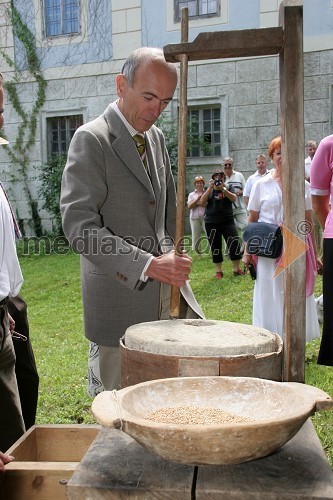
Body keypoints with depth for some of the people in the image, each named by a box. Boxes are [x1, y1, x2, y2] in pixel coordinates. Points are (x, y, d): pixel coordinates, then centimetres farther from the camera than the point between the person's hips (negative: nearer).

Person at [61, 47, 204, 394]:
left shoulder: (156, 137, 12)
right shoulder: (91, 139, -11)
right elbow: (78, 224, -20)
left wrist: (170, 256, 8)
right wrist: (147, 265, -26)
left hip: (169, 292, 7)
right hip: (121, 292, -7)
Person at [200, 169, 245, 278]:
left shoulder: (228, 187, 6)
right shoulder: (209, 189, 9)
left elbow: (233, 198, -11)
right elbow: (203, 201, -7)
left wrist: (222, 189, -21)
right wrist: (210, 187, -16)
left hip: (227, 221, -1)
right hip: (211, 223, 1)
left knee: (235, 243, -10)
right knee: (215, 247, 5)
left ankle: (236, 269, 1)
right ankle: (219, 271, 16)